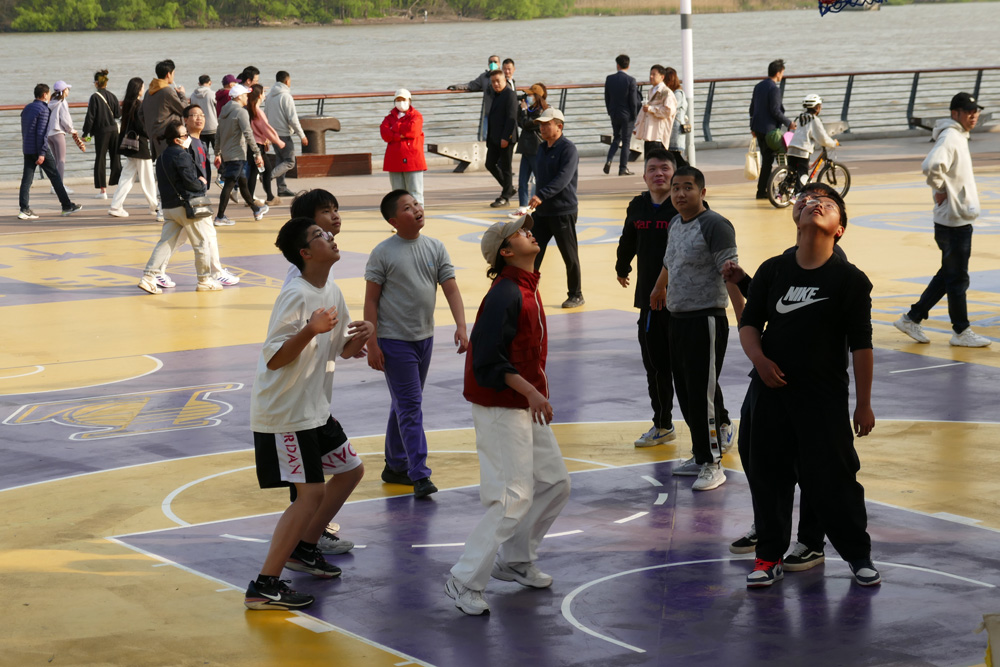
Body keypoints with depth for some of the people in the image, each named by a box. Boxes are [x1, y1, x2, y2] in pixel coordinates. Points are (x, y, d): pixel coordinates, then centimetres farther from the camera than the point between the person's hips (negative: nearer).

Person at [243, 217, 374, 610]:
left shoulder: (331, 292, 6)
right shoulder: (296, 296, -22)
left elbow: (343, 350, 16)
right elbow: (273, 359, -26)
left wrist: (358, 339, -5)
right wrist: (310, 331, -39)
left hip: (315, 409, 9)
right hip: (284, 414, -9)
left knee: (350, 470, 17)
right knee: (311, 492, -13)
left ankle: (303, 548, 31)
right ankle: (264, 586, -9)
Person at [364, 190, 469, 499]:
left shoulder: (435, 247, 3)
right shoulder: (383, 253, -10)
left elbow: (450, 289, 1)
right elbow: (371, 300, -8)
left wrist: (461, 327, -12)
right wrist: (372, 344, -11)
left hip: (424, 337, 6)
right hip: (394, 341, -5)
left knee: (405, 404, 16)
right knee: (409, 407, -8)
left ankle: (395, 467, 26)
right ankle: (419, 475, -8)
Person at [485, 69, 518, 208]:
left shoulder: (510, 94, -12)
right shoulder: (495, 94, 15)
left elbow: (511, 117, -17)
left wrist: (506, 138, -21)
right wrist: (489, 137, 16)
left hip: (506, 138, -9)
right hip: (494, 138, 9)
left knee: (505, 167, -1)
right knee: (490, 164, 10)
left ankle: (505, 197, 7)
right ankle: (508, 188, 24)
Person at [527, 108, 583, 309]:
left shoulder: (568, 149, -14)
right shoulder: (542, 148, 11)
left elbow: (563, 178, -26)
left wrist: (542, 196, -36)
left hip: (563, 211, -7)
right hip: (541, 211, 7)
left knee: (570, 256, 3)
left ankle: (576, 295, 14)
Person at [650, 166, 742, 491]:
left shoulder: (715, 226, -13)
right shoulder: (675, 224, 13)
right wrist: (659, 288, 50)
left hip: (706, 320, -8)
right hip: (677, 319, 8)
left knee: (702, 393, -8)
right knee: (686, 392, 12)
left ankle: (711, 464, 0)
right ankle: (702, 455, 22)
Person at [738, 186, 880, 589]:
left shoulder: (850, 280, -4)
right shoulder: (772, 271, 4)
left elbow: (861, 345, -4)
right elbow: (749, 323, 10)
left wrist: (864, 404, -4)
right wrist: (759, 359, -11)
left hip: (825, 395, -3)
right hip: (771, 389, 3)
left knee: (834, 477, -1)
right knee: (767, 474, 7)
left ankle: (858, 554, 18)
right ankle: (770, 557, 21)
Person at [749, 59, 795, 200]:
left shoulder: (758, 86, 11)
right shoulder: (774, 89, -16)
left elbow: (752, 107, 17)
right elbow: (775, 111, -20)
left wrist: (753, 127, 25)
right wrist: (789, 123, -8)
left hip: (758, 128, 8)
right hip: (769, 128, -8)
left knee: (767, 158, 17)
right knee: (768, 160, -1)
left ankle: (768, 188, 22)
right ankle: (762, 191, 0)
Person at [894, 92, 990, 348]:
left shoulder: (959, 137, 14)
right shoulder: (950, 137, -17)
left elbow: (933, 164, 27)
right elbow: (931, 166, -34)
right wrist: (940, 190, -18)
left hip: (961, 219, 10)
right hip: (953, 220, -10)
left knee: (949, 275, 16)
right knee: (957, 279, 0)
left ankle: (912, 318, 21)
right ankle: (961, 332, 9)